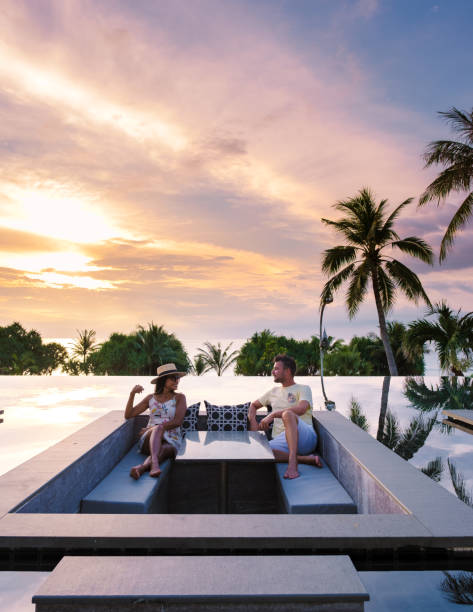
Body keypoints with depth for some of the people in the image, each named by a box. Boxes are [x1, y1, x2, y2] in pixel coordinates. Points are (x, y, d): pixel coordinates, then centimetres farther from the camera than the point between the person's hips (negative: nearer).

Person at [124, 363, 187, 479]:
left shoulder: (179, 398, 5)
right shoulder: (151, 398, 12)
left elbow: (177, 422, -9)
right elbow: (128, 415, 9)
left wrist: (149, 429, -11)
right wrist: (132, 394, -6)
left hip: (171, 441, 0)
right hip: (149, 440, 1)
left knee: (161, 451, -38)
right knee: (158, 428, -35)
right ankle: (154, 464, -57)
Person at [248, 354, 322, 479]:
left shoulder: (303, 389, 9)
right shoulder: (274, 391, 28)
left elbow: (301, 409, -12)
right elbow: (253, 405, 37)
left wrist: (272, 415, -14)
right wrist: (253, 421, 14)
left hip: (305, 437, -5)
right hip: (282, 440, 5)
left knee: (287, 414, -37)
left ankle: (292, 462, -43)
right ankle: (305, 458, -24)